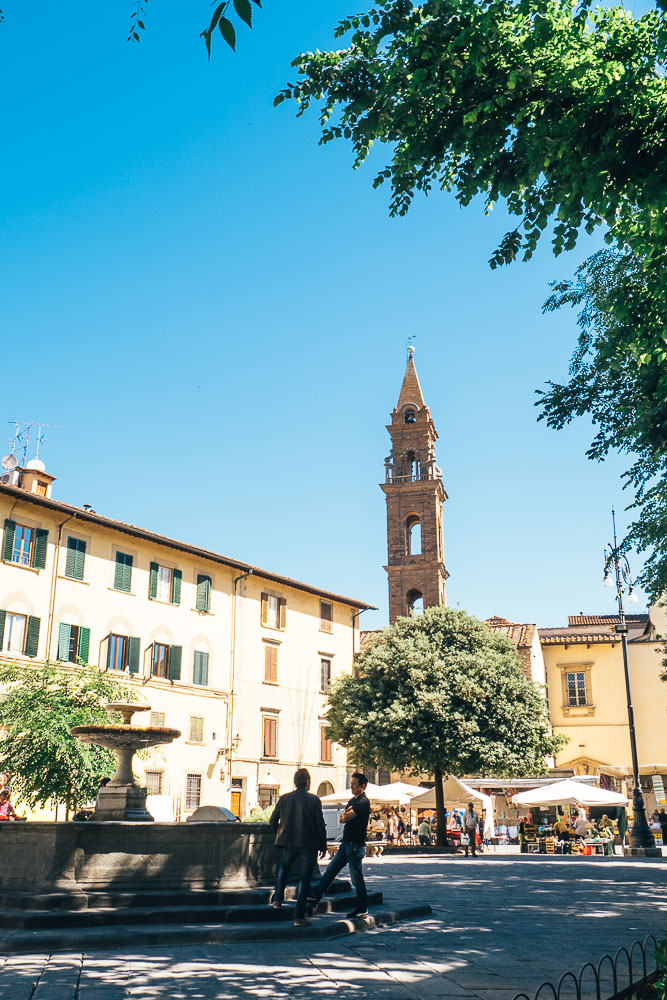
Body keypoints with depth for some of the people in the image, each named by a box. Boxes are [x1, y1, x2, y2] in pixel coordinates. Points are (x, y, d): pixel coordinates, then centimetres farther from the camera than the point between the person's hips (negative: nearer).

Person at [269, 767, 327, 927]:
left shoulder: (284, 798, 0)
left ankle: (278, 900, 23)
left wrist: (280, 835, 22)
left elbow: (273, 821, 5)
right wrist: (323, 846, 3)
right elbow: (320, 825, -8)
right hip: (308, 845, -3)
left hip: (289, 843, 3)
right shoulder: (313, 800, -9)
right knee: (304, 879, 3)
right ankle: (299, 917, 3)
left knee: (283, 867, 31)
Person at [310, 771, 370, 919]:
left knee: (357, 878, -1)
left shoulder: (363, 802, -16)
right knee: (330, 870, 12)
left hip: (356, 845, -9)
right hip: (346, 843, 9)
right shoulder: (352, 800, 15)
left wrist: (346, 814, -1)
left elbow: (345, 818, -21)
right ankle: (316, 898, 19)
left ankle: (362, 909, 9)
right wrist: (346, 813, -8)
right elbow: (342, 818, 11)